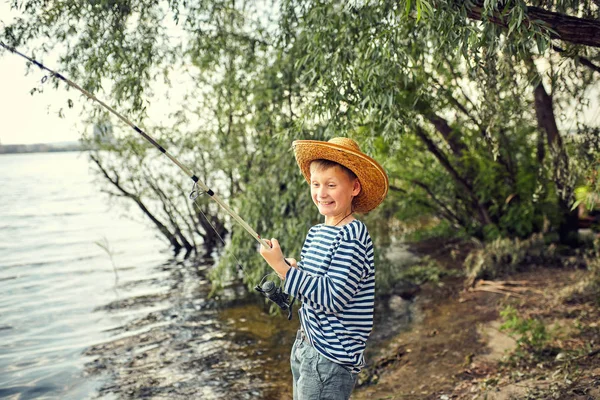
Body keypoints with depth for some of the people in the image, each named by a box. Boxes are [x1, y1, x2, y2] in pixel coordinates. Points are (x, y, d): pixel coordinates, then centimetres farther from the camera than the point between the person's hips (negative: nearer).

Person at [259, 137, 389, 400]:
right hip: (306, 345, 8)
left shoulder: (353, 236, -18)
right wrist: (293, 268, -5)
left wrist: (283, 267, -24)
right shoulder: (315, 233, 5)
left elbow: (333, 298, -24)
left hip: (331, 357, -8)